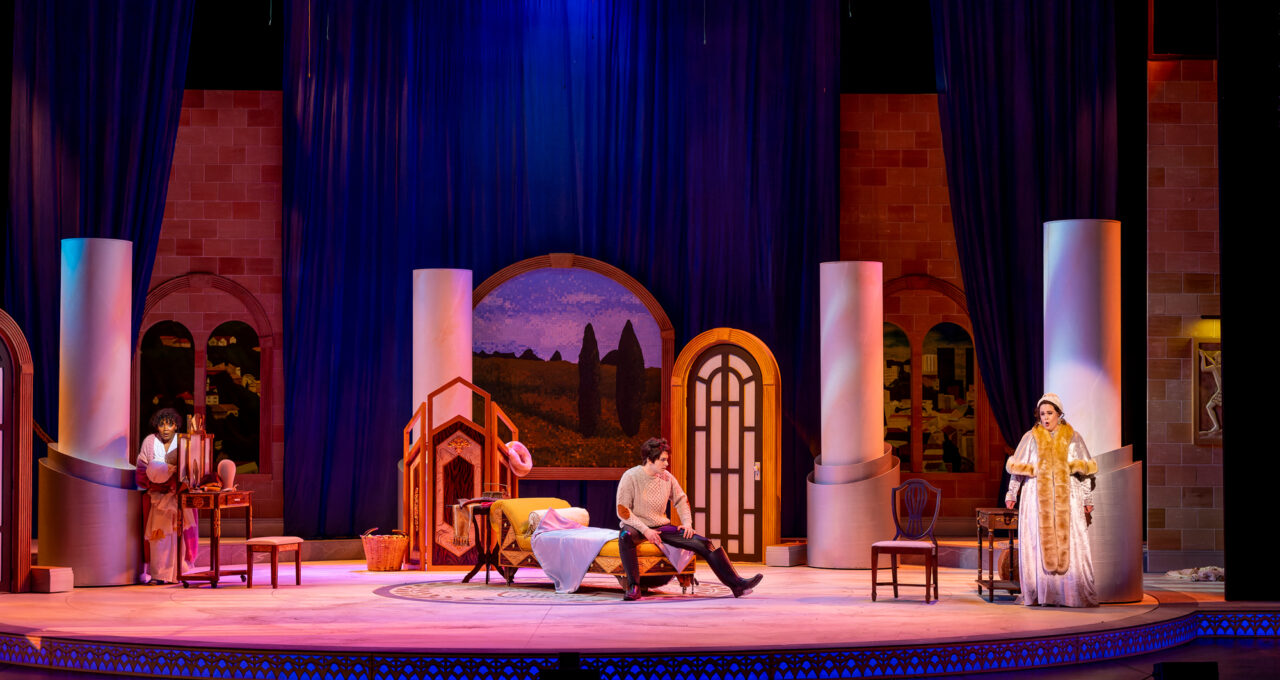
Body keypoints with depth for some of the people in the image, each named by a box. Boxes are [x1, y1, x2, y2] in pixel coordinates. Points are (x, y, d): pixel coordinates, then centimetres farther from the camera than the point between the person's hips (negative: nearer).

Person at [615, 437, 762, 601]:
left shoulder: (667, 478, 4)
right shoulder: (631, 477, -12)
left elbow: (681, 500, 19)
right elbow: (623, 511, -14)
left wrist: (687, 522, 2)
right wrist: (645, 530, -23)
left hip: (661, 527, 5)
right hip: (636, 526, -5)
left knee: (702, 543, -10)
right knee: (625, 536, -43)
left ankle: (737, 584, -9)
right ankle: (633, 587, -35)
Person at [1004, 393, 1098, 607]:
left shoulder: (1073, 438, 8)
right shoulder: (1031, 438, 8)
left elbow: (1084, 471, 9)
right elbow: (1018, 468, 12)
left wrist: (1088, 499, 6)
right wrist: (1011, 494, 9)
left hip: (1067, 499, 0)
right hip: (1038, 499, 0)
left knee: (1070, 545, -6)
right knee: (1038, 545, -2)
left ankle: (1075, 593, -3)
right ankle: (1040, 593, 1)